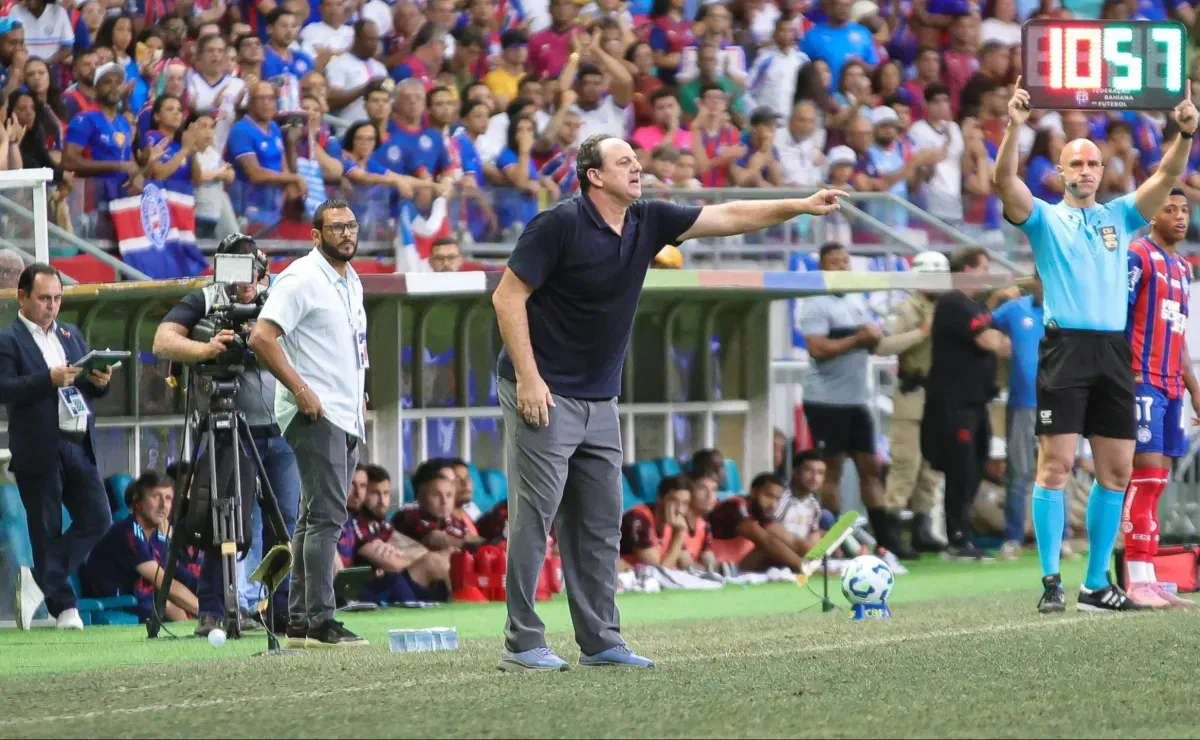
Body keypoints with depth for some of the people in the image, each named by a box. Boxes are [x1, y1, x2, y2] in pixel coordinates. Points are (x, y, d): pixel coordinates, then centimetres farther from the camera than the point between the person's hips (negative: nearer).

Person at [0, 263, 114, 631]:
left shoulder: (71, 335, 17)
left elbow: (88, 388, 21)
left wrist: (100, 381, -2)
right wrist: (49, 379, -25)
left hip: (78, 445, 6)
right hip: (38, 452, -6)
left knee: (97, 519, 1)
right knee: (47, 530, 1)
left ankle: (43, 582, 9)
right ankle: (62, 605, 8)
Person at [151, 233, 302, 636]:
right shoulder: (203, 302, 2)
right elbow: (163, 342, -11)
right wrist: (204, 349, -29)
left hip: (282, 433, 4)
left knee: (285, 523, 3)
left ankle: (282, 610, 9)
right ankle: (212, 613, -3)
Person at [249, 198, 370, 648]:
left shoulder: (352, 282, 17)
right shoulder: (302, 279, -11)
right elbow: (262, 337, -19)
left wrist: (360, 398, 19)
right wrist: (301, 390, -21)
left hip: (347, 419, 9)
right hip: (314, 416, -9)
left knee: (316, 518, 10)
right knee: (327, 515, -14)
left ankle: (299, 623, 13)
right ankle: (320, 623, -17)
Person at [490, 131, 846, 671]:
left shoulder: (648, 222, 6)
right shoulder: (560, 224, -14)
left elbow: (728, 217, 11)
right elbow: (507, 298, -13)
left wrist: (801, 206, 2)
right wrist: (528, 378, -18)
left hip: (599, 401, 8)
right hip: (544, 395, -8)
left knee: (601, 524, 7)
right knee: (534, 518, -7)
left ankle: (601, 641, 12)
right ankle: (521, 644, -4)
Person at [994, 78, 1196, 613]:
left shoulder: (1121, 216, 16)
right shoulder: (1044, 218, 7)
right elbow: (1005, 181, -10)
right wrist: (1014, 127, -25)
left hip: (1114, 351, 4)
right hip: (1066, 346, -4)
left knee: (1117, 470, 4)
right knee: (1056, 464, -9)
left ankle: (1097, 584, 11)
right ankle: (1050, 580, -8)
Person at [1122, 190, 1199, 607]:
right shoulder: (1138, 257, -6)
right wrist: (1126, 372, -21)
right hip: (1142, 381, -8)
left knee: (1157, 480, 6)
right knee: (1147, 473, -11)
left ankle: (1147, 579, 6)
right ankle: (1138, 581, -12)